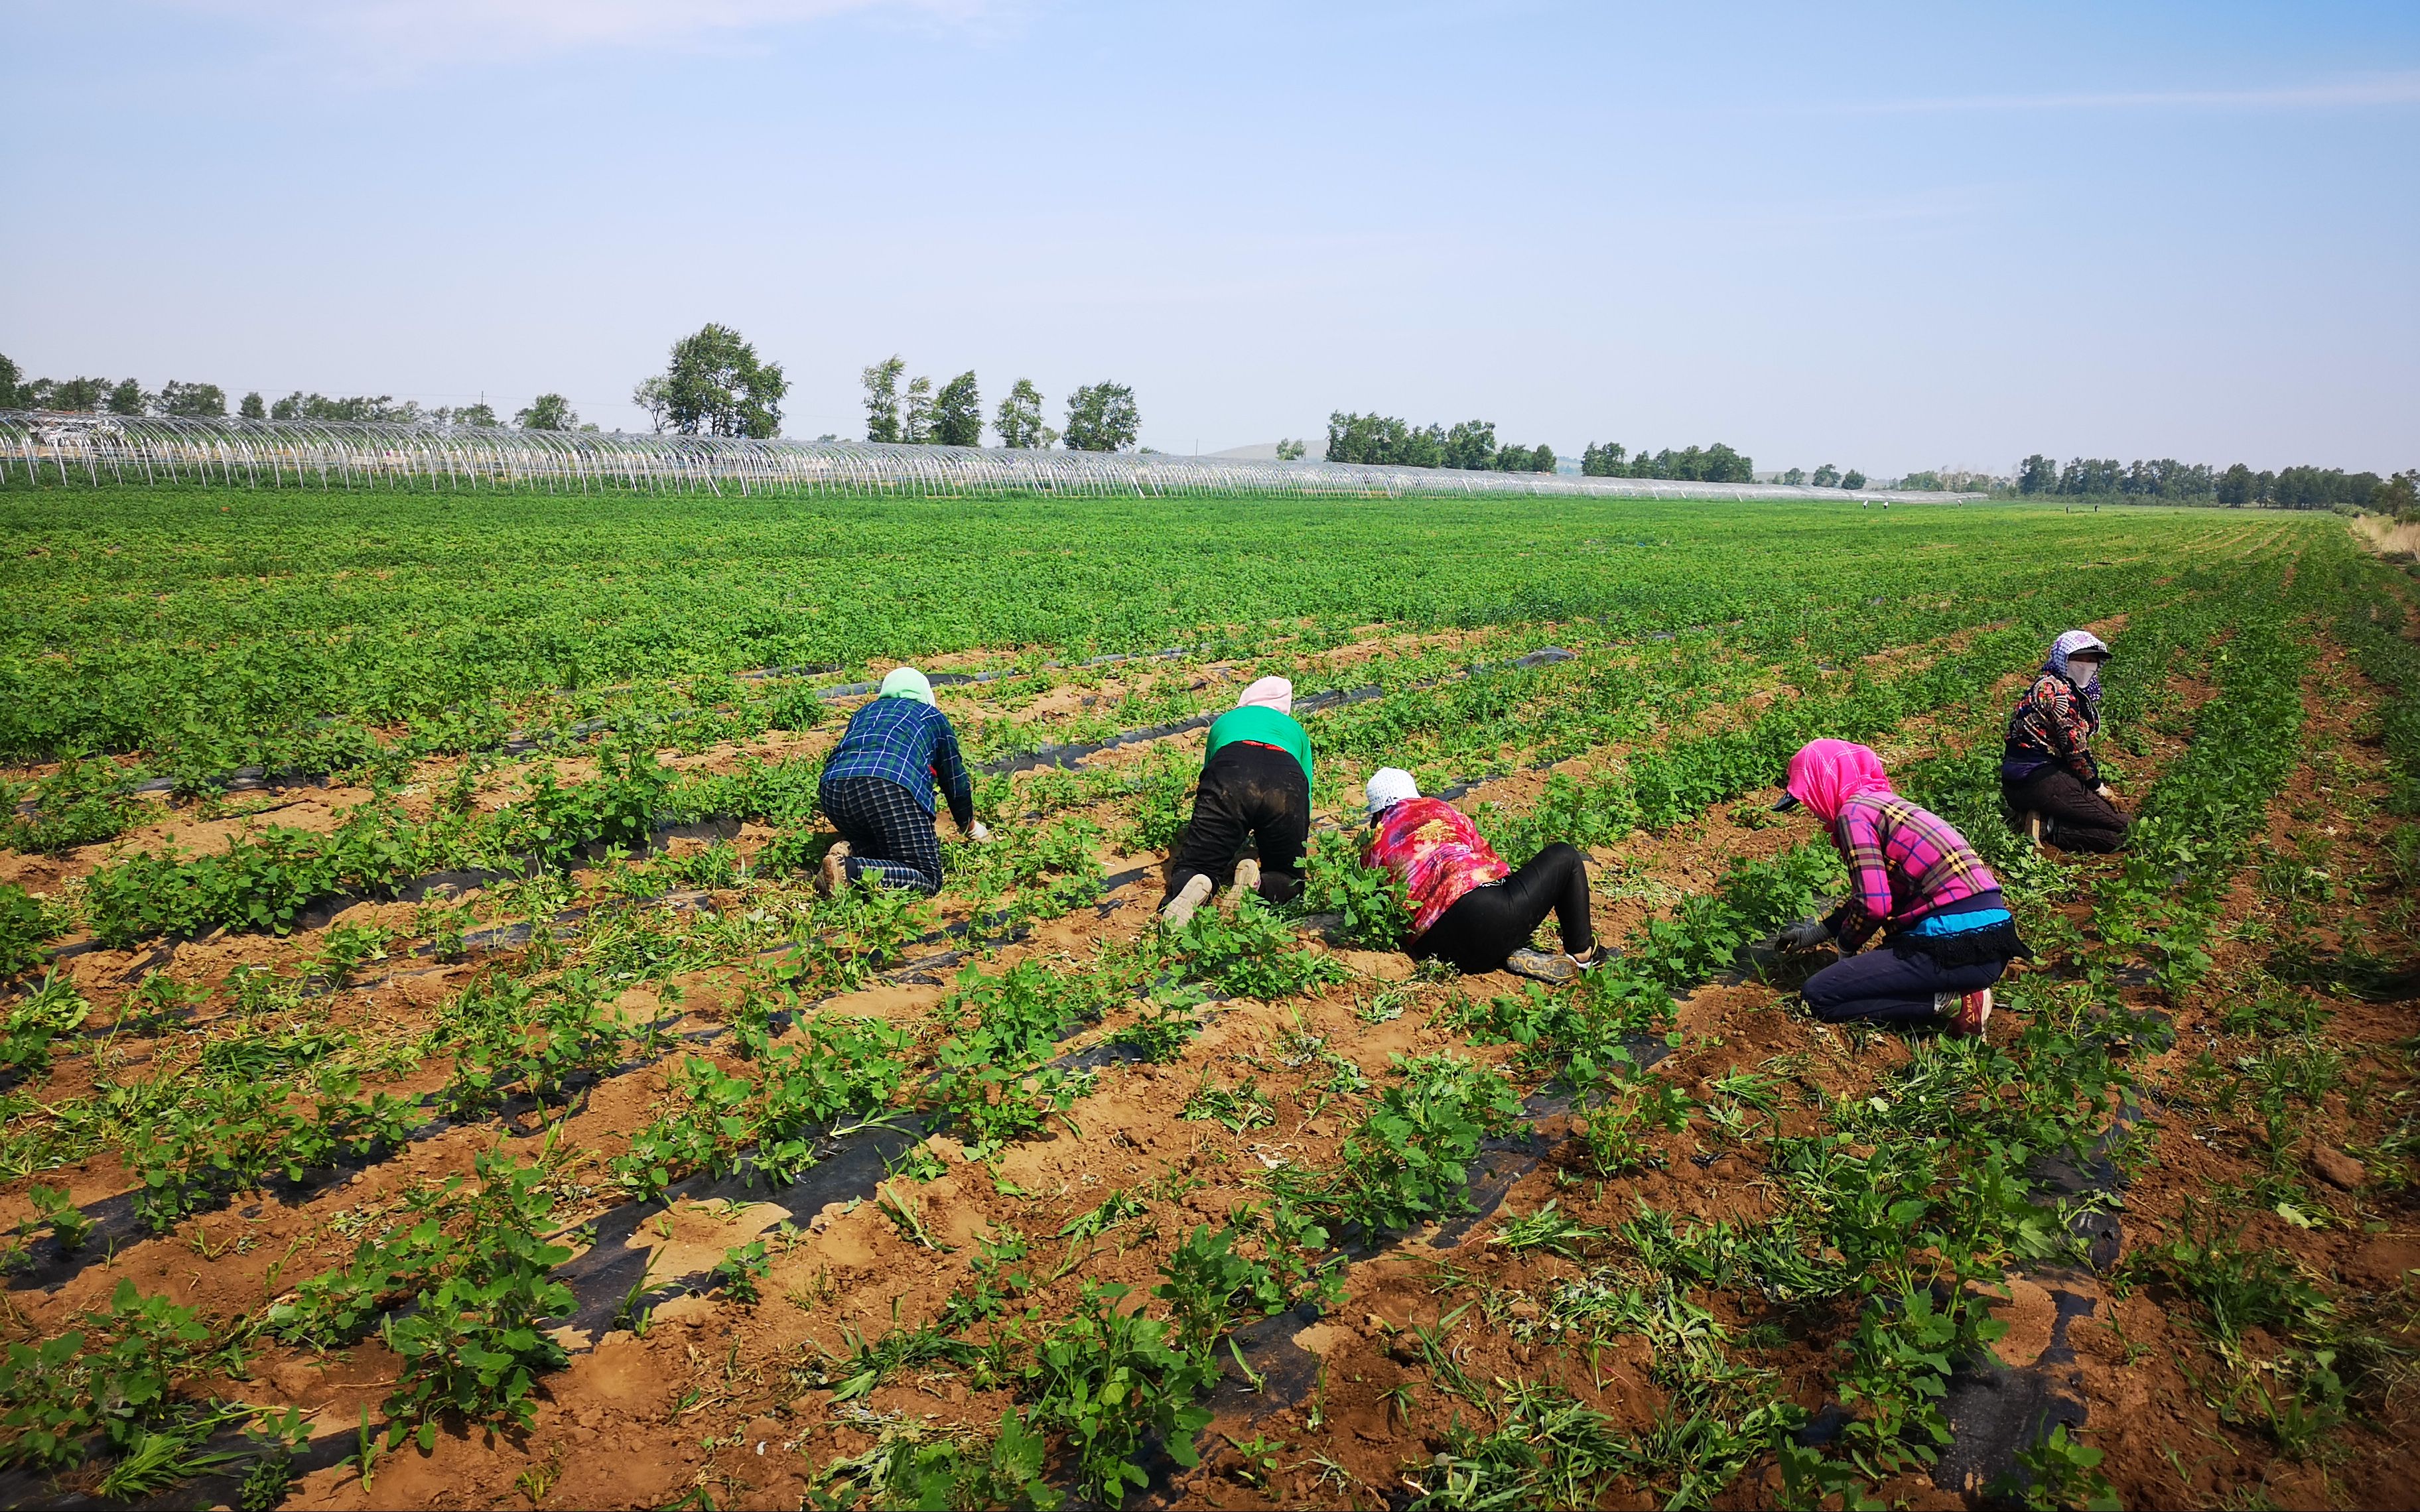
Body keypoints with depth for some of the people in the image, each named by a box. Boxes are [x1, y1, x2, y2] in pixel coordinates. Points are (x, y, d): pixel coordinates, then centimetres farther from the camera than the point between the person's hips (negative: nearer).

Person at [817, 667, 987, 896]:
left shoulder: (864, 712, 36)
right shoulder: (933, 717, 26)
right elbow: (956, 781, 29)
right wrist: (971, 827, 46)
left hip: (832, 790, 6)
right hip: (890, 789, -6)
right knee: (928, 879, -4)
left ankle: (850, 850, -1)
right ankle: (851, 869, -26)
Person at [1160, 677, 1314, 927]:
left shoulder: (1223, 721, 40)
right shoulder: (1295, 730, 40)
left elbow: (1207, 770, 49)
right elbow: (1306, 796, 41)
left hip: (1228, 779, 0)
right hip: (1288, 784, 0)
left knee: (1192, 869, 11)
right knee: (1289, 882, 17)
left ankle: (1194, 888, -26)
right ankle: (1255, 883, -17)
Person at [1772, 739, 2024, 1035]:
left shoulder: (1853, 811, -8)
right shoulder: (1882, 800, 19)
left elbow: (1873, 905, -15)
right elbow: (1873, 890, 30)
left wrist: (1845, 944, 5)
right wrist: (1819, 931, 33)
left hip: (1960, 948, -10)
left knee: (1818, 995, -7)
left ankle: (1948, 1002, -8)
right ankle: (1957, 992, 10)